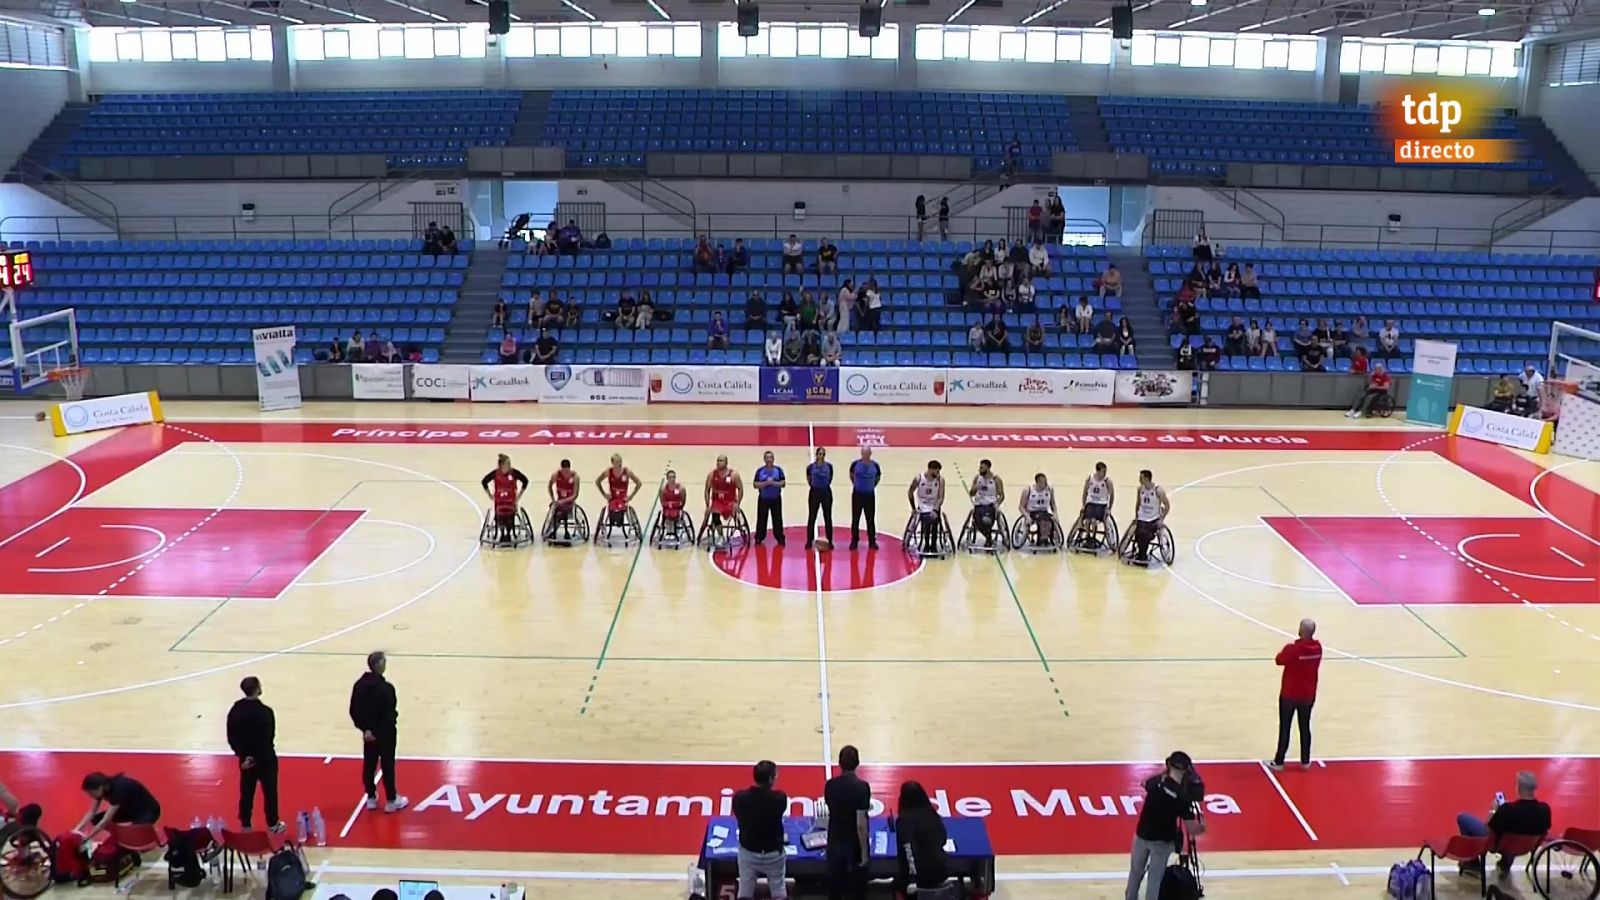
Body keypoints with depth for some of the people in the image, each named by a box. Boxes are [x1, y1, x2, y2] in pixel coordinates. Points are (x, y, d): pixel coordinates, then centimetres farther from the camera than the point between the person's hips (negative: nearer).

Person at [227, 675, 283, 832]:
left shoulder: (235, 710, -5)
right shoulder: (265, 711, -22)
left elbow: (232, 737, -3)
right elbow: (268, 737, -20)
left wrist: (243, 754, -3)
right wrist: (257, 755, -10)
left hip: (246, 758, 5)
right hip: (265, 758, -5)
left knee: (246, 793, 15)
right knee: (269, 791, 10)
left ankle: (245, 825, 24)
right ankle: (273, 825, 21)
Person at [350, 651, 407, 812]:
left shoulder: (360, 684, -4)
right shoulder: (385, 688, -25)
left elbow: (354, 711, -1)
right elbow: (390, 713, -22)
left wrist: (364, 728, 3)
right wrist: (390, 726, -6)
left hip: (369, 732, 6)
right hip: (385, 733, -6)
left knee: (369, 765, 16)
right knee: (387, 766, 6)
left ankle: (371, 798, 28)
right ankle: (391, 800, 17)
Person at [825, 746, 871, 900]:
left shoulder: (830, 785, -4)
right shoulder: (862, 787, -19)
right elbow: (861, 824, -21)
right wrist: (864, 851, -12)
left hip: (834, 844, 4)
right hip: (855, 846, -4)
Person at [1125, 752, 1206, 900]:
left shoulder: (1155, 782, -13)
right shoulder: (1183, 797, -22)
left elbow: (1145, 783, 15)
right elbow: (1192, 830, -20)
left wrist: (1163, 772, 12)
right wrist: (1202, 826, 0)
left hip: (1142, 835, 4)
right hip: (1162, 841, -4)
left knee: (1136, 871, 24)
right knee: (1155, 877, 11)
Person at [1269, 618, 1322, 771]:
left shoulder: (1293, 648, -24)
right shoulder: (1318, 647, -7)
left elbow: (1279, 660, -10)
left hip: (1289, 694, -4)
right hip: (1308, 694, 5)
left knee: (1284, 728, 5)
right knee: (1305, 727, 16)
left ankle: (1278, 762, 11)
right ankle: (1305, 761, 24)